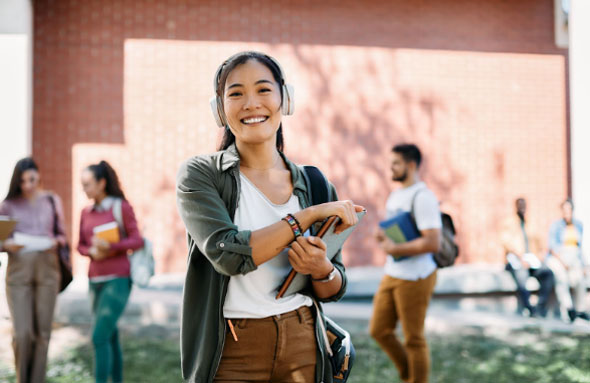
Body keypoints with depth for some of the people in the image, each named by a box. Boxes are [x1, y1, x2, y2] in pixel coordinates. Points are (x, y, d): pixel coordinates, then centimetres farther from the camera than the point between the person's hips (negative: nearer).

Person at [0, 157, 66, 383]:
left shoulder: (52, 201, 5)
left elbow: (62, 235, 11)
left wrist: (55, 242, -11)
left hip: (47, 271, 1)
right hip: (18, 272, -1)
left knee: (42, 331, 2)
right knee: (22, 333, -8)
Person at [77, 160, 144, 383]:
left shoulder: (122, 207, -7)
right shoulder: (87, 212, 10)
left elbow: (137, 242, -10)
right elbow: (81, 247, 12)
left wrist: (110, 246, -26)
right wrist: (93, 252, -12)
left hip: (118, 280, -6)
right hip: (96, 280, 6)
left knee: (99, 337, -13)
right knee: (109, 338, 10)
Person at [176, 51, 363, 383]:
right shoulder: (199, 175, -6)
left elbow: (334, 290, 9)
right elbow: (227, 254, -22)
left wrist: (321, 269, -13)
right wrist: (309, 215, -18)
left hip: (303, 347, 3)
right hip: (233, 355, -3)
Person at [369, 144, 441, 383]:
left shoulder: (422, 197, -16)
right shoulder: (395, 195, 13)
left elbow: (432, 243, -24)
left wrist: (393, 248, -18)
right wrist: (382, 236, 2)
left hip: (415, 278, -9)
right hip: (392, 274, 9)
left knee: (413, 339, 2)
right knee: (379, 330, 13)